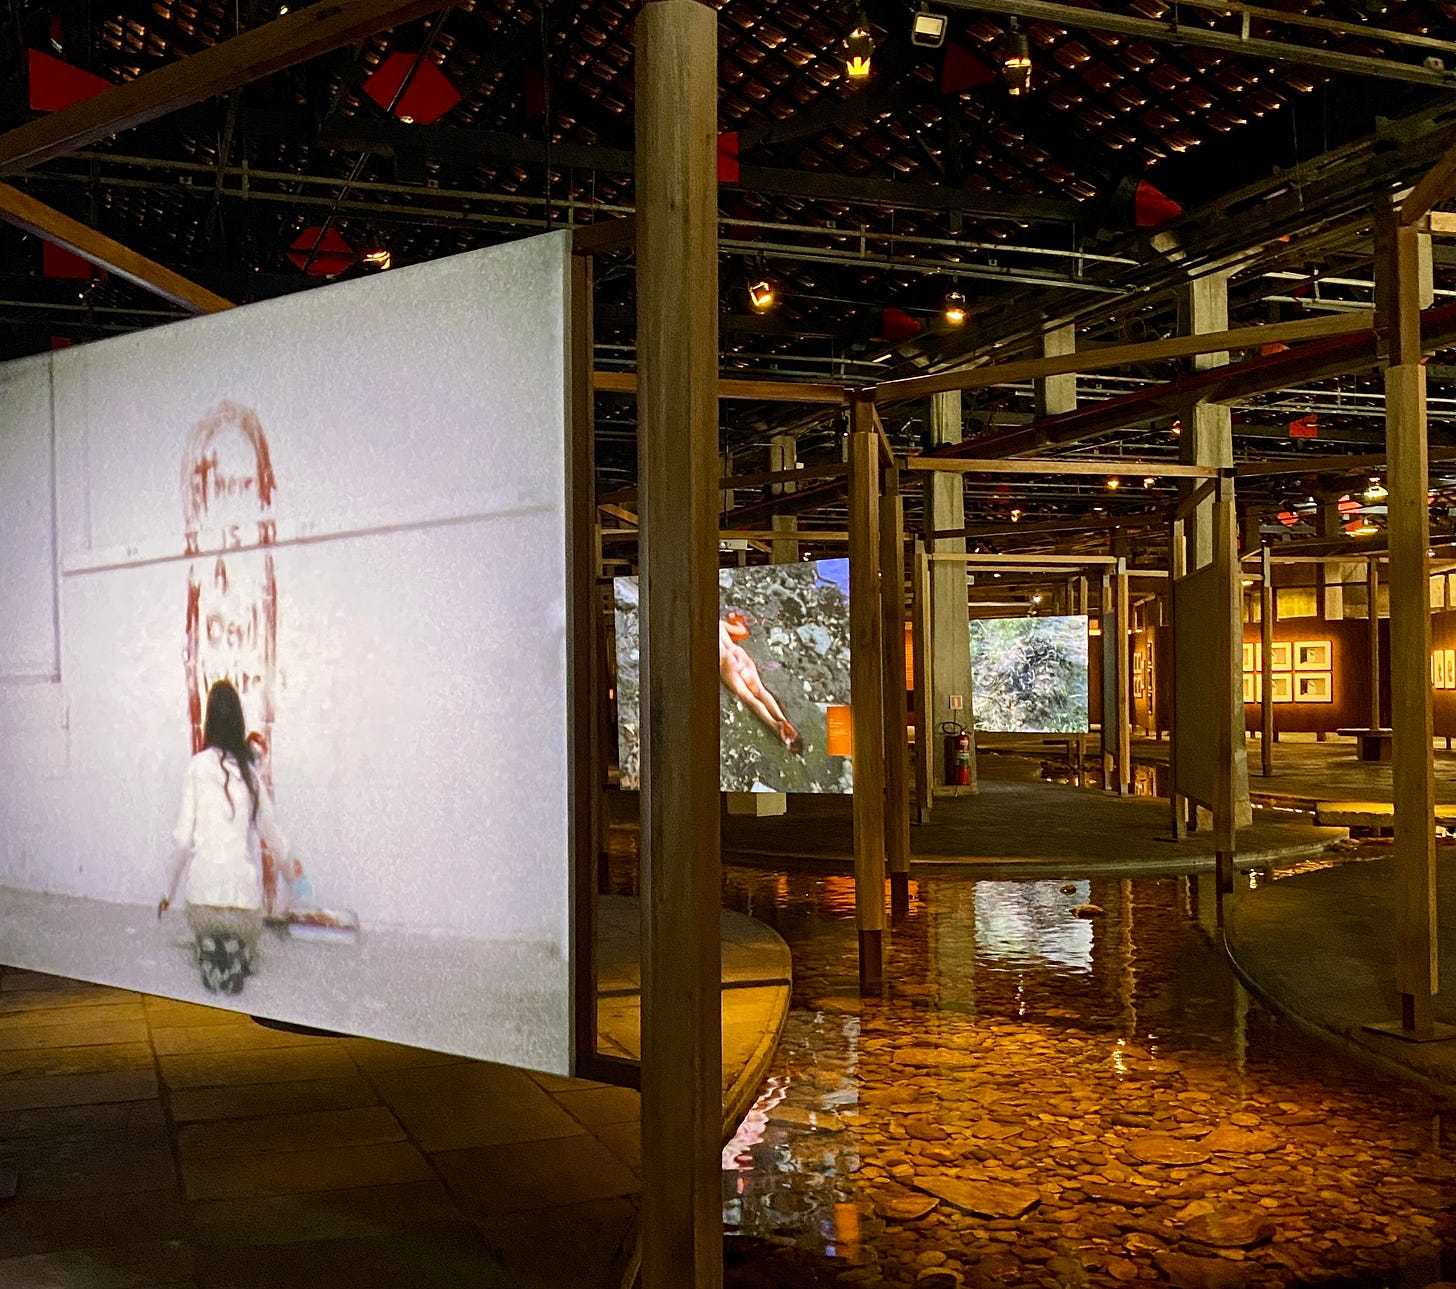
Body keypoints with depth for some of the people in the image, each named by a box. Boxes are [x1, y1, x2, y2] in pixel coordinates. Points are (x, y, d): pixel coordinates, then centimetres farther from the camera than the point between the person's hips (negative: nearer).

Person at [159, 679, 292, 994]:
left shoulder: (197, 766, -2)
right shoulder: (250, 772, 5)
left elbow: (184, 839, -1)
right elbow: (272, 833, 18)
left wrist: (170, 892, 12)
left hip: (203, 893, -1)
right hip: (245, 894, 1)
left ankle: (213, 961, -8)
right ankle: (238, 961, -10)